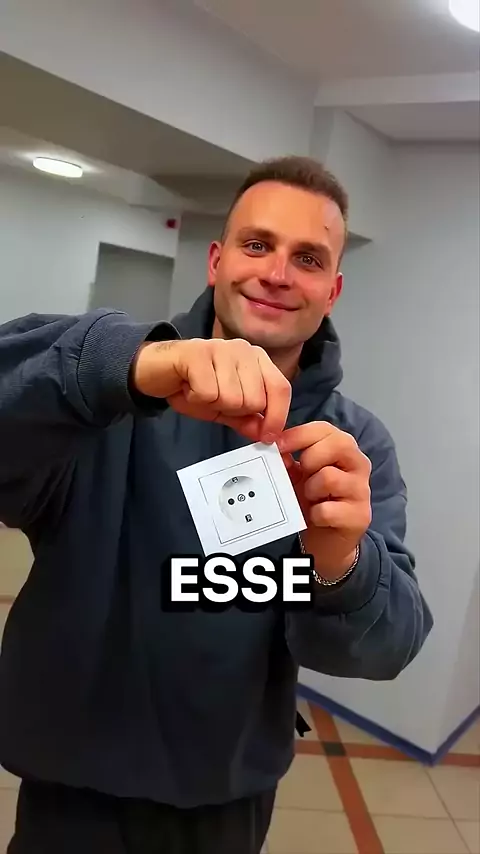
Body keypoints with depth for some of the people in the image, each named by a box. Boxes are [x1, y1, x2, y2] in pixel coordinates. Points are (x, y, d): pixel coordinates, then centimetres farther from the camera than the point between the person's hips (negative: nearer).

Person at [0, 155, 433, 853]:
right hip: (76, 783, -2)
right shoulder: (115, 388, -15)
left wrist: (338, 568, -36)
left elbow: (390, 644, -16)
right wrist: (131, 363, -47)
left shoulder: (356, 445, -8)